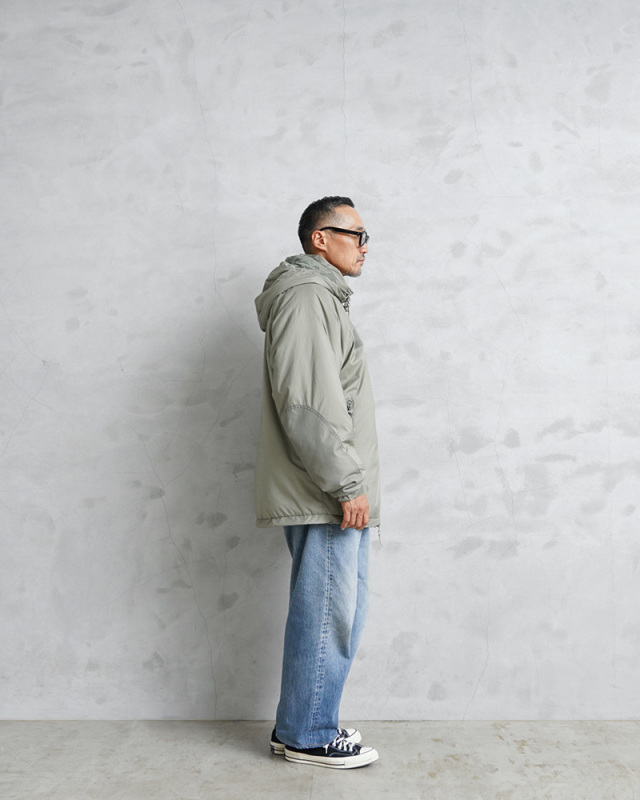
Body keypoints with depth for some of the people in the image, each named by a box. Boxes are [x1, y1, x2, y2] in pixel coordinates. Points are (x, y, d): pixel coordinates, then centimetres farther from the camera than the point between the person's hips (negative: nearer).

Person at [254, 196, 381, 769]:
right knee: (326, 615, -2)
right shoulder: (305, 296, -11)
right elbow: (306, 405, -21)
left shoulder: (326, 298, 23)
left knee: (342, 612, 15)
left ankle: (308, 723, 26)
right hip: (324, 494, -10)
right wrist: (347, 485, -19)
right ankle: (306, 736, 12)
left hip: (339, 496, 10)